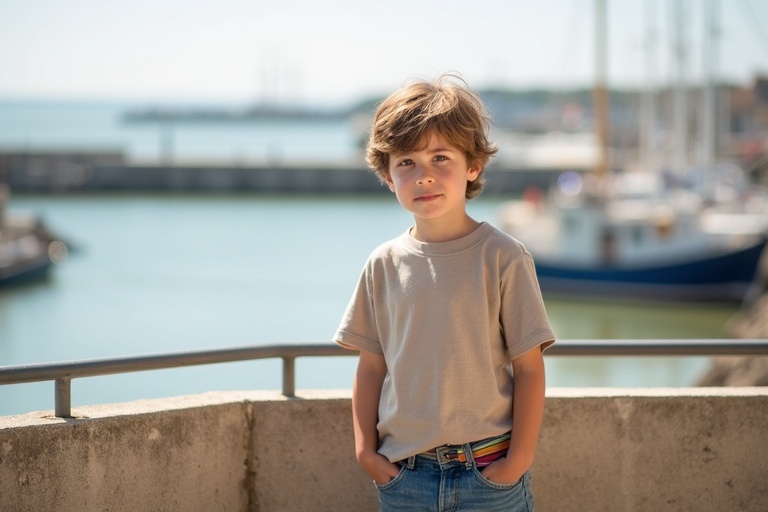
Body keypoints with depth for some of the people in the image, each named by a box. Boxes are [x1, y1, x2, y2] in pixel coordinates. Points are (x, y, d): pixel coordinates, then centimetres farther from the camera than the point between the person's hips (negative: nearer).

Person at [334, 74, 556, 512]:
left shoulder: (502, 257, -5)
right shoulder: (384, 264, 4)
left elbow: (529, 368, -5)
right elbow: (372, 366, 8)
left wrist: (520, 458, -9)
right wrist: (365, 448, 0)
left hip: (488, 471, -3)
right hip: (403, 475, 3)